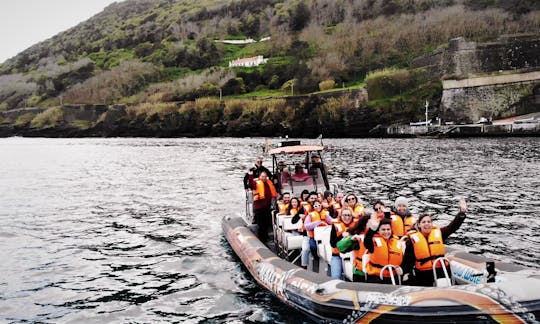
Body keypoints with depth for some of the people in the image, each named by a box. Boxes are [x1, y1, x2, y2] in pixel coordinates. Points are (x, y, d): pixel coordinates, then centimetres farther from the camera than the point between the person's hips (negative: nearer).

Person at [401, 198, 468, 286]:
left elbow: (453, 226, -3)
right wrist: (406, 272, -9)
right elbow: (408, 258, -1)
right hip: (423, 274, -2)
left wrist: (462, 212, -11)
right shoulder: (413, 239, -2)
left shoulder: (439, 233, 3)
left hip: (441, 271, 2)